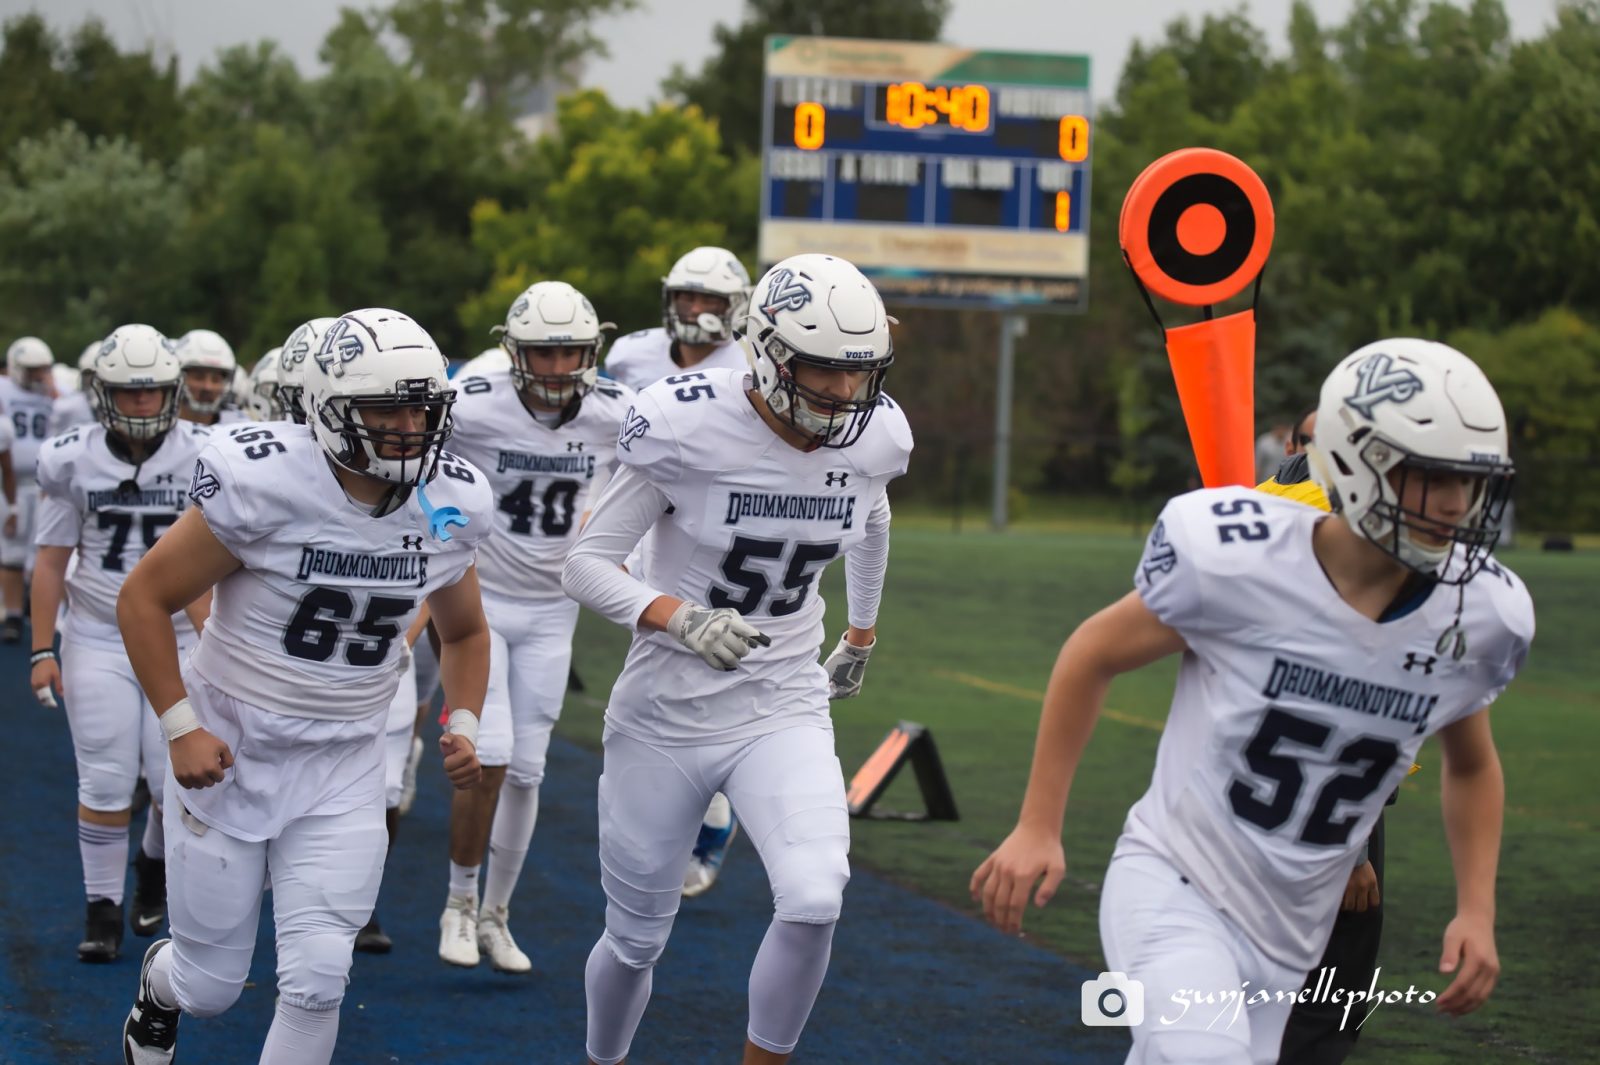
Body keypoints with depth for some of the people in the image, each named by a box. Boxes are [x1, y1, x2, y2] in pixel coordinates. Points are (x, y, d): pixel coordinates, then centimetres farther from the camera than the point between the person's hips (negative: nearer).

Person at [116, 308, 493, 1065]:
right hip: (229, 751, -3)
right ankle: (159, 990, 47)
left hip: (342, 769, 3)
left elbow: (464, 632, 15)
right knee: (211, 983, 9)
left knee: (316, 980, -8)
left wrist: (463, 727, -2)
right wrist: (181, 727, -17)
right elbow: (144, 597, -12)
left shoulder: (447, 507, -5)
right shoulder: (266, 486, -21)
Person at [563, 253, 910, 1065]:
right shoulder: (688, 425, -20)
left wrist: (863, 633, 31)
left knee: (814, 900, -23)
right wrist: (678, 618, -33)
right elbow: (587, 563, -16)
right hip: (666, 716, -2)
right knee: (636, 942, 11)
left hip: (785, 712, 2)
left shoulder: (875, 436, -6)